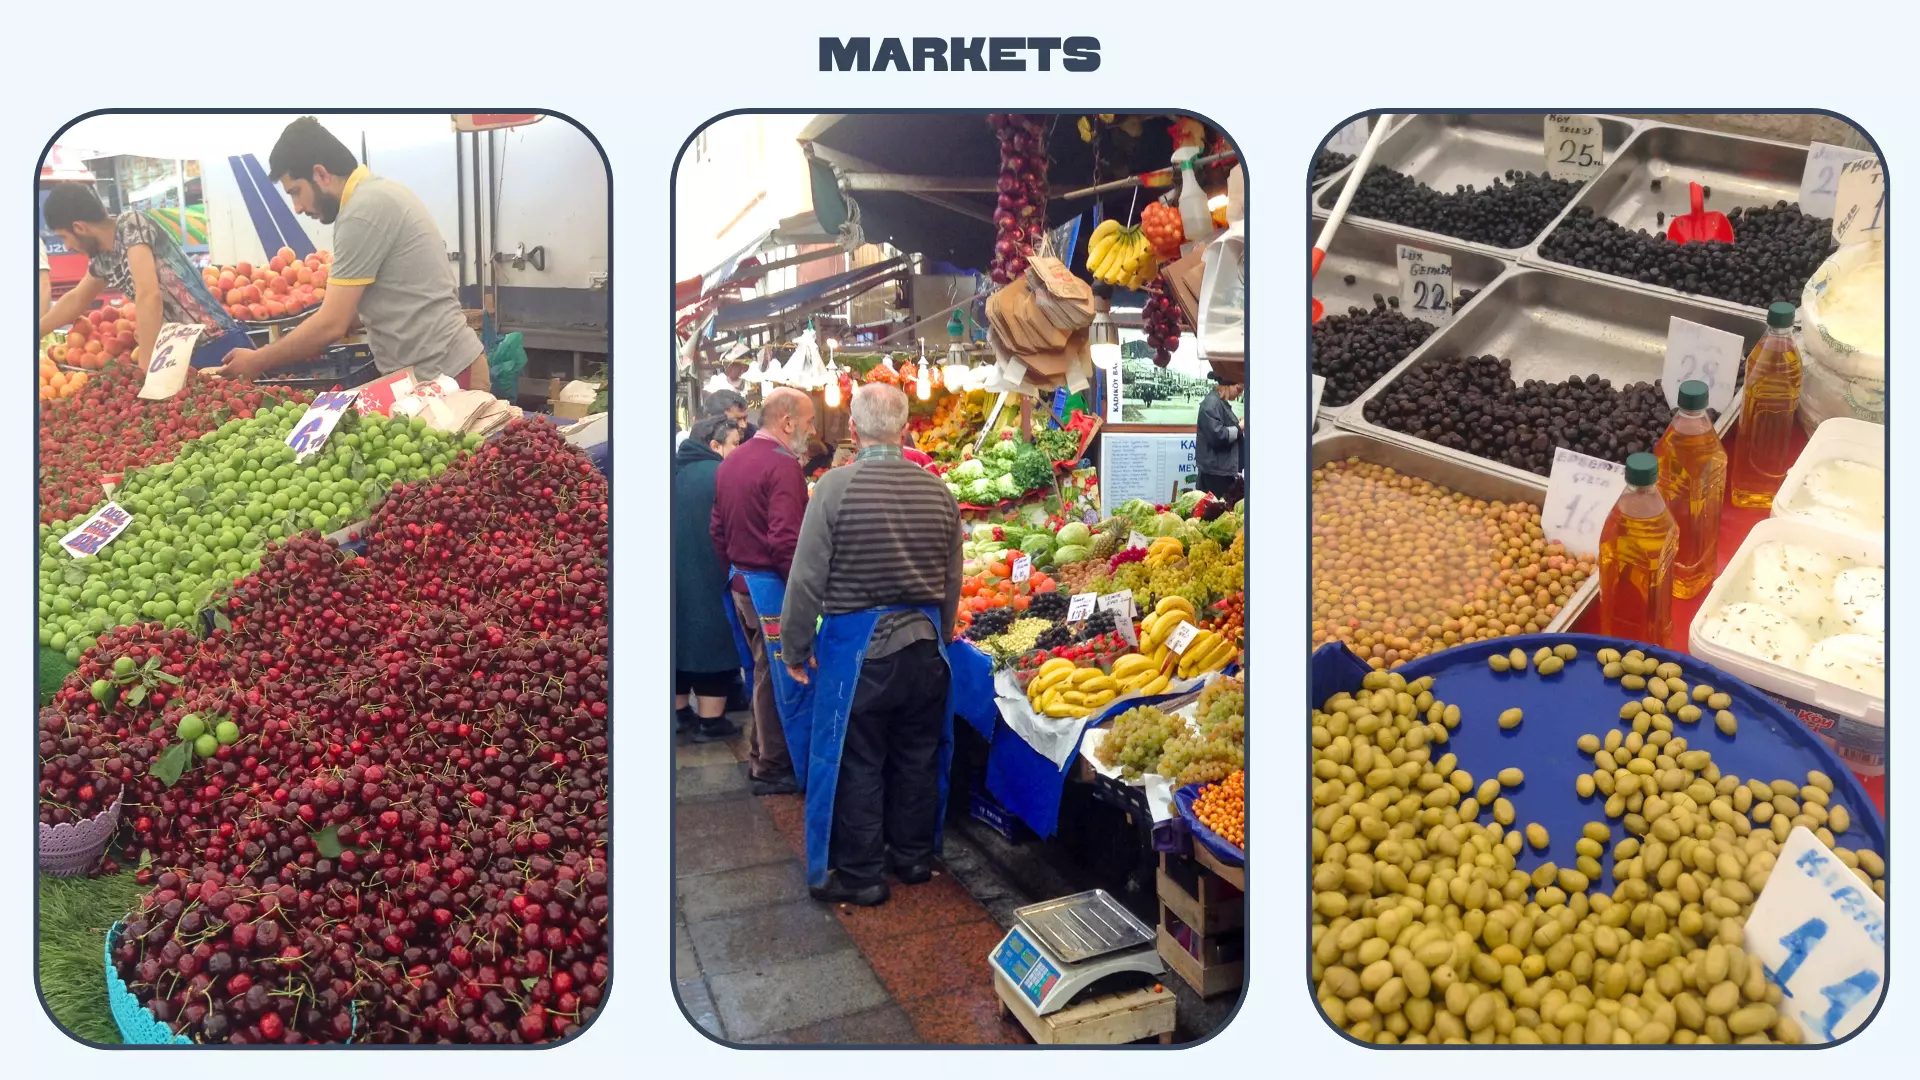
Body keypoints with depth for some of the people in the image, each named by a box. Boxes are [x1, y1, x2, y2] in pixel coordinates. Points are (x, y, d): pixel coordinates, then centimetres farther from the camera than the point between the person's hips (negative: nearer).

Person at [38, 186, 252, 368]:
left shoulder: (131, 225, -13)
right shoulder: (102, 257, 11)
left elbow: (149, 296, -25)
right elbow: (76, 299, 30)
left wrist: (145, 368, -25)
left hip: (216, 347, -8)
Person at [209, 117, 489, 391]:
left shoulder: (363, 211, -16)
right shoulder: (377, 193, 14)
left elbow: (332, 325, -15)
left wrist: (256, 363, -4)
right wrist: (301, 345, 15)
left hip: (441, 373, -9)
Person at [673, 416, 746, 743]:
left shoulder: (678, 472, 8)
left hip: (678, 576, 8)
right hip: (709, 578, -7)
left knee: (682, 637, 17)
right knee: (713, 642, 2)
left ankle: (680, 712, 25)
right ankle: (710, 722, 6)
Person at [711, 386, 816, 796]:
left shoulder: (731, 462, 10)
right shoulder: (782, 466, -19)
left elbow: (718, 529, 15)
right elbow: (786, 542, -25)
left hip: (740, 582, 9)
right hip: (772, 586, -9)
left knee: (763, 671, 20)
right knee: (778, 676, 3)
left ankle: (759, 756, 30)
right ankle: (772, 769, 12)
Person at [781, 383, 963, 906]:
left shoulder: (836, 486, -14)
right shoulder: (937, 489, -1)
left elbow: (807, 578, -12)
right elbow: (952, 580, 8)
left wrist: (795, 650, 0)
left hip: (857, 646, -5)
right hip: (924, 641, 5)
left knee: (856, 763, 7)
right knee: (917, 755, 17)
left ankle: (859, 874, 17)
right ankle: (913, 855, 32)